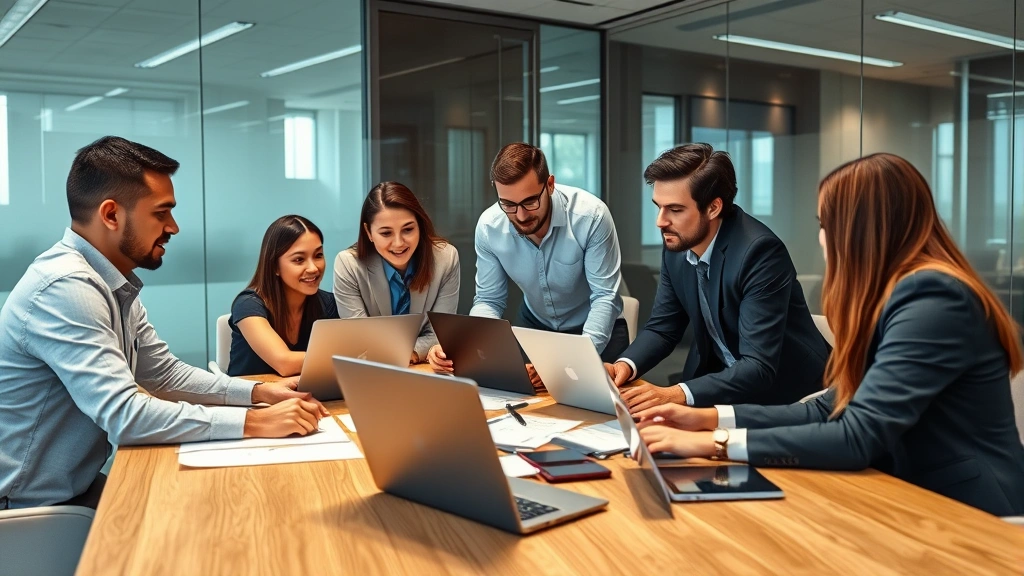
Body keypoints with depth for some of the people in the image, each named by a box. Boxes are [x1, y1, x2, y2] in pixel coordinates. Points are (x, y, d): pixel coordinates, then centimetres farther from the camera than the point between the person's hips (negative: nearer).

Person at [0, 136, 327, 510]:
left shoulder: (112, 284, 4)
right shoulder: (65, 288, -24)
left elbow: (165, 374, 10)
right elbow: (124, 414, -30)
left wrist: (259, 392, -2)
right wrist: (255, 423, -28)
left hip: (76, 489, 8)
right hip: (31, 510, -8)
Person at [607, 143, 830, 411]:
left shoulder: (760, 251, -27)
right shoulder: (677, 245, -7)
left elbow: (759, 367, -31)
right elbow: (662, 327, 3)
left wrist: (677, 395, -43)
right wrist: (626, 365, -17)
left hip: (783, 388, -6)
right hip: (719, 378, 6)